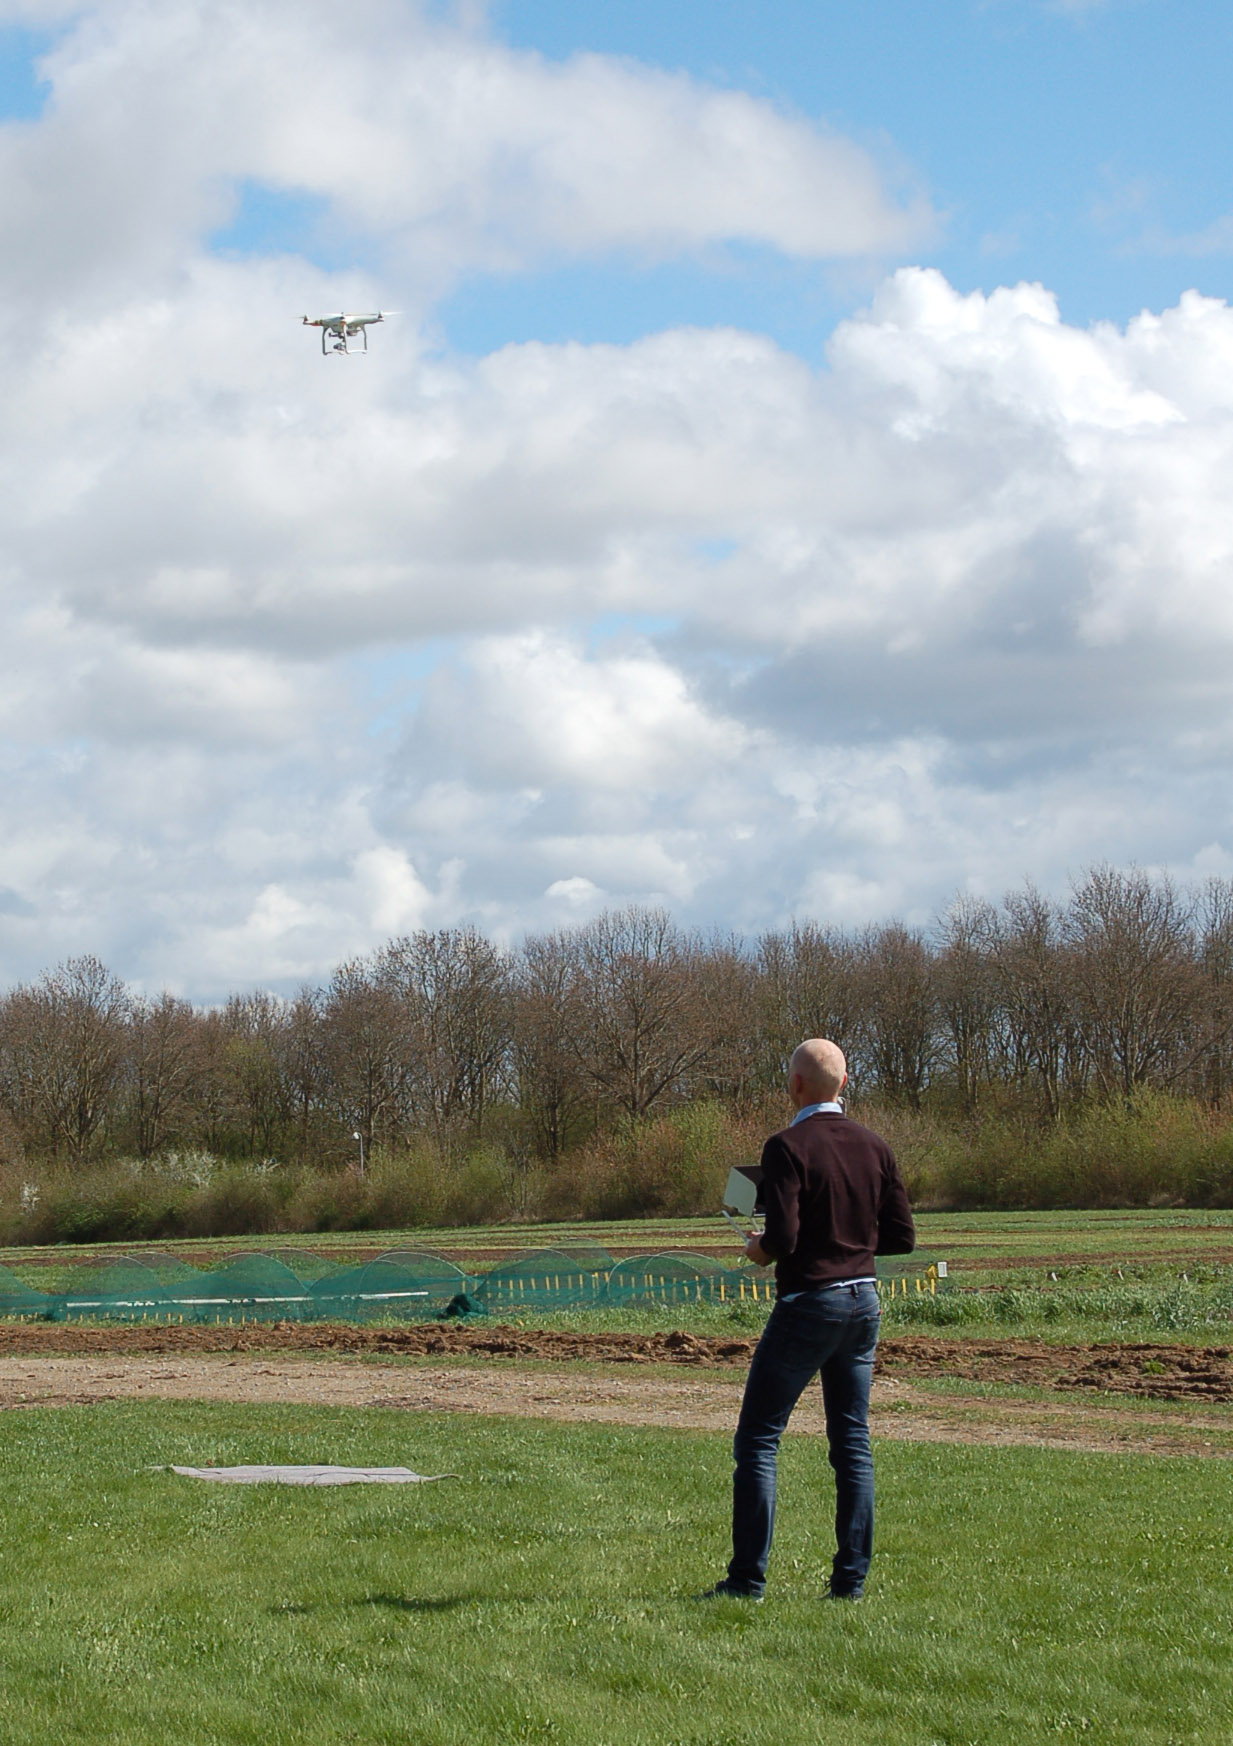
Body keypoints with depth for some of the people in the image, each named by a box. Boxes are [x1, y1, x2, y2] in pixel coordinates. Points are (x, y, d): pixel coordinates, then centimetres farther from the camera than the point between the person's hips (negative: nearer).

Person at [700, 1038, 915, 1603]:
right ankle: (851, 1578, 7)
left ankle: (748, 1578, -1)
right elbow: (901, 1236, 8)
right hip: (863, 1300, 6)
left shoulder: (789, 1147, -14)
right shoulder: (874, 1146, 5)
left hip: (808, 1303, -6)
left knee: (758, 1439, 1)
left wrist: (759, 1250, 0)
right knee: (852, 1443, 9)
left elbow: (782, 1237, -21)